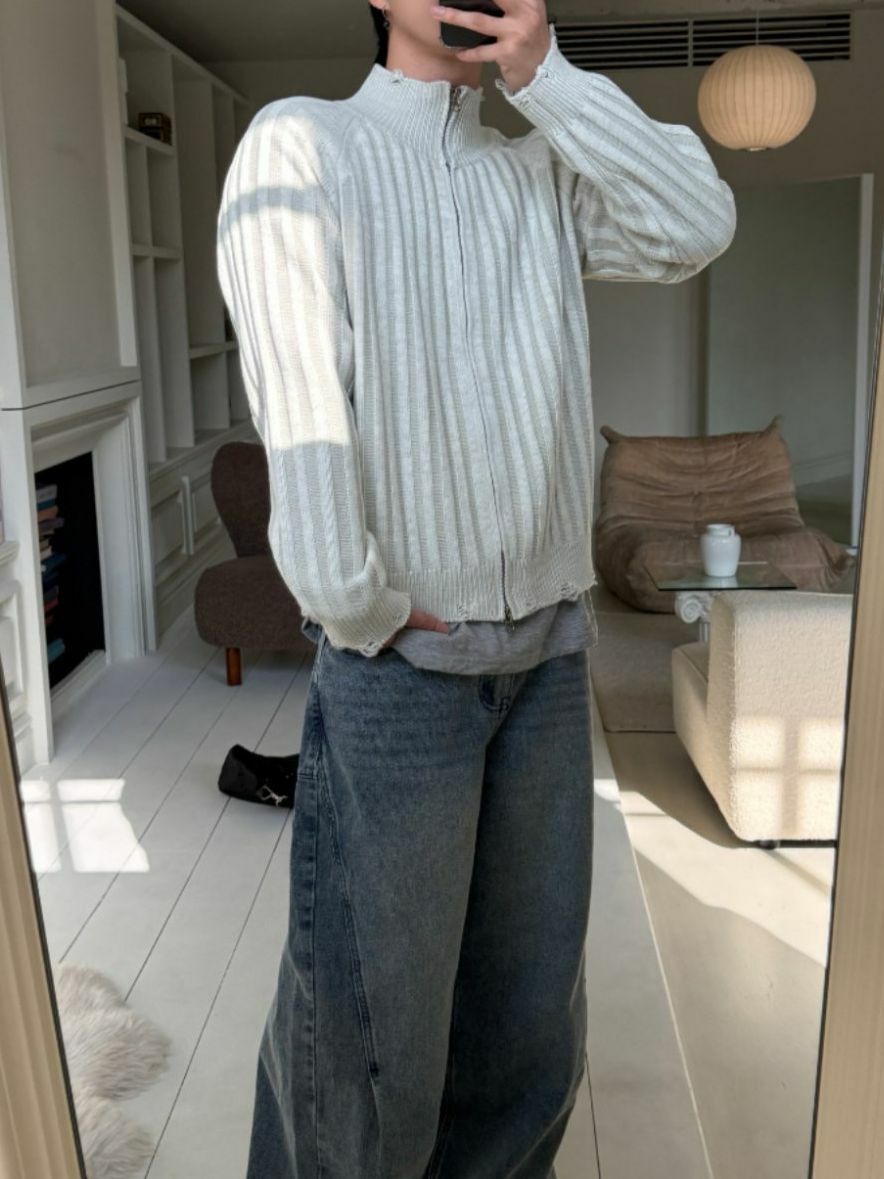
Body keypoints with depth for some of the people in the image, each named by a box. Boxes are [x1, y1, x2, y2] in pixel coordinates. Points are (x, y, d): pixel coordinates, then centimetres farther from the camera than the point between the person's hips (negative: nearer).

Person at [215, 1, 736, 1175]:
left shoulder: (545, 175, 13)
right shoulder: (301, 142, -3)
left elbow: (698, 226, -5)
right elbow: (295, 392, -14)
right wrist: (362, 610, -16)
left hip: (551, 649, 6)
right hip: (396, 660, -5)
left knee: (532, 988, 18)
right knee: (371, 1007, 5)